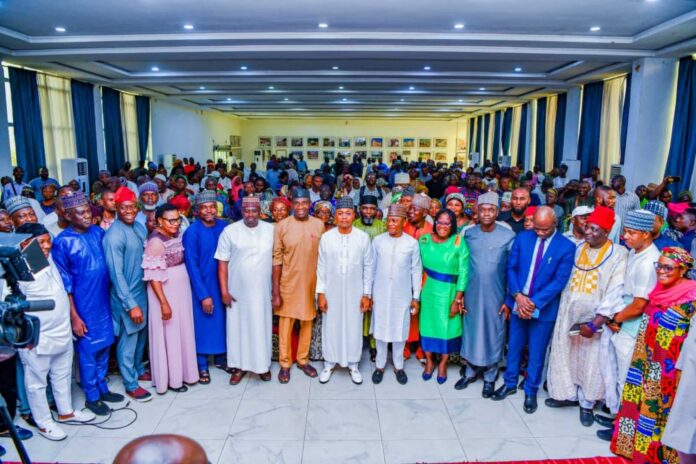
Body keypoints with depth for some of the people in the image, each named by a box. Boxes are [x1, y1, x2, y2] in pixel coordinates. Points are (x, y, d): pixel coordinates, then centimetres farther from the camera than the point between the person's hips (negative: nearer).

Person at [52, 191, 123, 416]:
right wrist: (74, 316, -11)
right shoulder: (62, 242, -13)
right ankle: (91, 396, 27)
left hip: (104, 302, 5)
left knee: (104, 346, 17)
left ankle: (102, 388, 35)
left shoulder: (98, 232, 1)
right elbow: (64, 284, -11)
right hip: (83, 306, -5)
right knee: (88, 350, 9)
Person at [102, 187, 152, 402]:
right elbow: (116, 274, -23)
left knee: (141, 336, 22)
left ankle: (138, 370, 43)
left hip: (142, 291, 7)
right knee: (128, 341, 9)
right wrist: (131, 304, -22)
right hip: (126, 298, -7)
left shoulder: (139, 227, 2)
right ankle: (131, 385, 24)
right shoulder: (114, 236, -22)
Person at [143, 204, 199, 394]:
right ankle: (171, 378, 21)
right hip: (165, 292, -8)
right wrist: (164, 303, -22)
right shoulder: (156, 242, -20)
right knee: (169, 334, 6)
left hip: (182, 289, 8)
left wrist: (185, 289, 10)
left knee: (183, 331, 16)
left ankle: (183, 371, 32)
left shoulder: (177, 235, 3)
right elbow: (153, 277, -21)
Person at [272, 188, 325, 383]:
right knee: (285, 323, 8)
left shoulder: (319, 225, -2)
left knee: (307, 322, 15)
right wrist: (275, 291, -8)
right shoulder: (282, 226, -8)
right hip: (288, 283, -2)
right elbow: (277, 259, -7)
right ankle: (285, 363, 24)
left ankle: (303, 360, 33)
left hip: (311, 283, 2)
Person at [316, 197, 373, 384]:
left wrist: (367, 294, -2)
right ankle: (329, 363, 30)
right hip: (331, 291, 0)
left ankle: (353, 364, 29)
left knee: (354, 327, 10)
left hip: (355, 292, 0)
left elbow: (368, 267, -2)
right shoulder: (326, 237, -6)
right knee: (330, 327, 11)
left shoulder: (363, 237, -7)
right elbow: (321, 267, -1)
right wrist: (320, 293, -3)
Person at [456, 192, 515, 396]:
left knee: (493, 335, 9)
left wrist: (509, 299, -6)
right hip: (472, 295, 2)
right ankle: (470, 372, 32)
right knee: (471, 332, 13)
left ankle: (490, 377, 28)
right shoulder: (468, 234, -1)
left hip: (496, 296, -2)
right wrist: (460, 293, 2)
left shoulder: (508, 236, -9)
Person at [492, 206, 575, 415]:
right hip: (518, 303, 3)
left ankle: (531, 391, 29)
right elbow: (511, 268, -1)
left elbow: (560, 280, -13)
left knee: (537, 352, 10)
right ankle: (510, 383, 34)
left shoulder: (566, 247, -10)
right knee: (514, 347, 16)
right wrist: (518, 296, -14)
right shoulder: (522, 238, -2)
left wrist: (534, 302, -19)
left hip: (543, 308, -2)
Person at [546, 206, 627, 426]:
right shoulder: (579, 249, 3)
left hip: (595, 318, -4)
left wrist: (595, 323, -19)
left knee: (592, 360, 8)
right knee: (566, 355, 13)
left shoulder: (618, 254, -11)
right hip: (569, 315, 4)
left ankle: (587, 403, 26)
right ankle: (569, 394, 31)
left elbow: (615, 293, -16)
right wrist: (562, 311, 4)